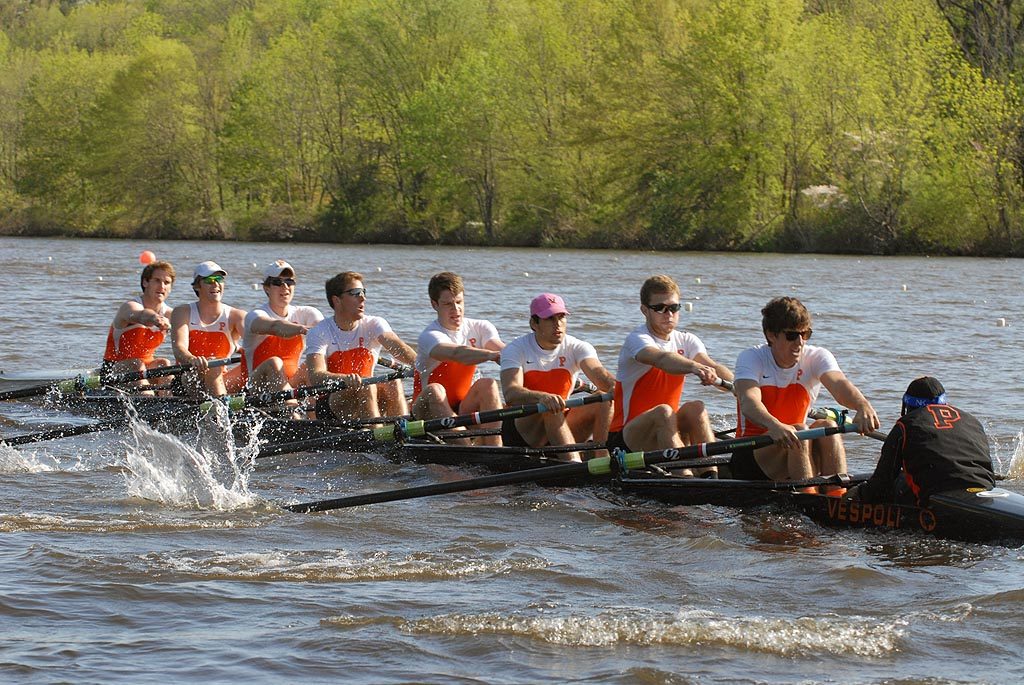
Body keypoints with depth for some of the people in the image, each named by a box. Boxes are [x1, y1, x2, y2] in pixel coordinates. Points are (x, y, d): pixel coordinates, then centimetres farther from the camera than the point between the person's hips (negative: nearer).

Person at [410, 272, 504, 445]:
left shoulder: (479, 328, 2)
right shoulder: (429, 337, -15)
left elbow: (504, 351, -18)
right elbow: (458, 354, -37)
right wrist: (494, 355, -53)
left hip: (465, 410, 4)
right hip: (429, 412, -4)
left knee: (487, 384, -23)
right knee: (434, 391, -34)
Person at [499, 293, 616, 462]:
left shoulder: (577, 348, 0)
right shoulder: (516, 350, -9)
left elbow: (597, 372, -21)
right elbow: (510, 394, -27)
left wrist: (616, 387, -46)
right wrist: (542, 397, -49)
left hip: (561, 425, 4)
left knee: (603, 401, -18)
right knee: (549, 406, -35)